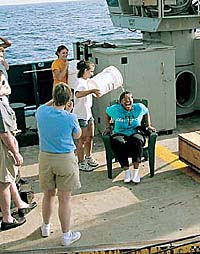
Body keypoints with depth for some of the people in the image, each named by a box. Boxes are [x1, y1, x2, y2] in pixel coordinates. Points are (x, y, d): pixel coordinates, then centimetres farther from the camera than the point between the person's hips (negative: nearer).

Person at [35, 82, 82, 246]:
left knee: (48, 194, 21)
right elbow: (77, 135, 4)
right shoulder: (70, 118, -16)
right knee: (65, 198, 6)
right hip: (65, 159, -4)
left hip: (45, 158, 4)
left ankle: (46, 227, 39)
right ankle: (66, 236, 16)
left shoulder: (42, 112, -7)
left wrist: (54, 100, 12)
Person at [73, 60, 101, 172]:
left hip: (88, 113, 9)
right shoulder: (80, 82, -19)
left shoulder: (87, 81, 11)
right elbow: (78, 94, -41)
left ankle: (89, 157, 36)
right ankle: (81, 163, 11)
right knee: (82, 139, 0)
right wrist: (92, 91, -45)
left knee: (90, 136, 18)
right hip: (80, 115, -9)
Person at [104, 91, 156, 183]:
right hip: (120, 134, 0)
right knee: (118, 142, -38)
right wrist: (108, 127, 14)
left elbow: (147, 112, 25)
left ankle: (136, 171, -34)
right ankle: (127, 171, -28)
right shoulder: (115, 109, 2)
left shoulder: (139, 107, 5)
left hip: (135, 133, 0)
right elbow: (107, 113, 21)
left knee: (137, 140, -38)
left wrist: (149, 125, 19)